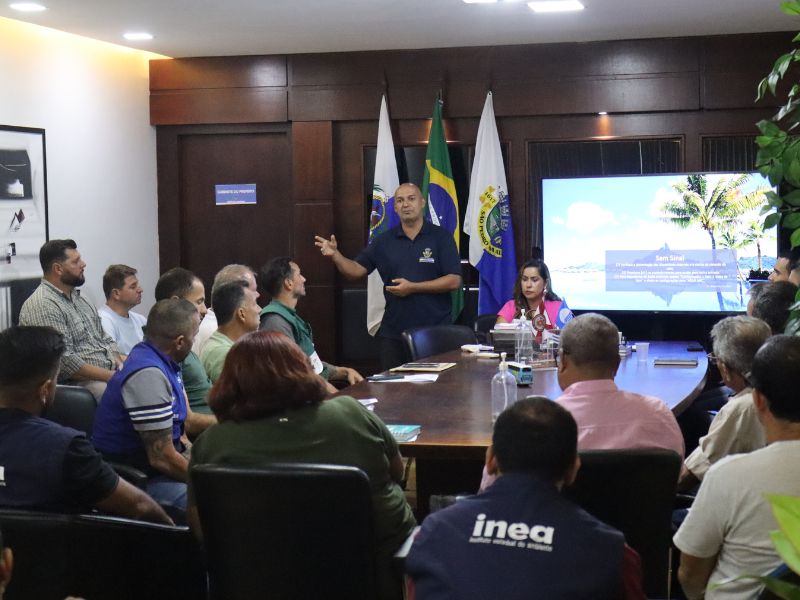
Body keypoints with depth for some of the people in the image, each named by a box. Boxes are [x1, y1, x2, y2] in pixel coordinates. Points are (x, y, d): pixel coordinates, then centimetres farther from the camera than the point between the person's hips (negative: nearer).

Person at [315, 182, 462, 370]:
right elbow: (356, 270, 6)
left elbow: (454, 281, -8)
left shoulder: (441, 237, -2)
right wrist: (335, 255, -13)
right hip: (394, 333, 3)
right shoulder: (384, 241, 8)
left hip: (435, 332, -3)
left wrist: (413, 287, -14)